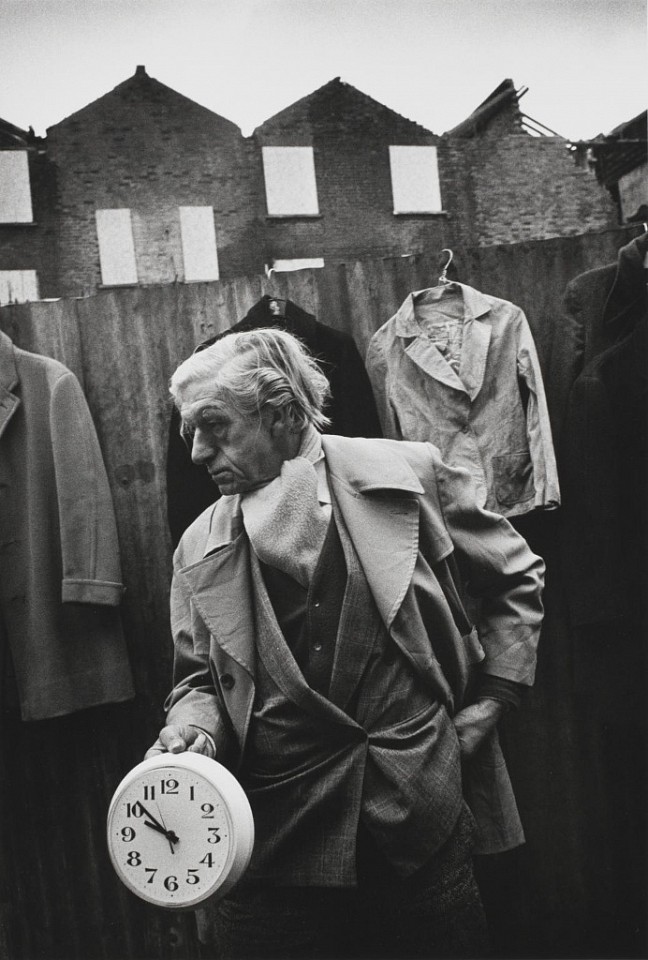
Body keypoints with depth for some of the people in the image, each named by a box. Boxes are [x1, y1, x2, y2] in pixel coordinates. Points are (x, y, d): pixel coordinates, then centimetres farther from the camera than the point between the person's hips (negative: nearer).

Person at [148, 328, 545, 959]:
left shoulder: (409, 474, -4)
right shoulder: (199, 549, 2)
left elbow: (517, 580, 7)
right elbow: (200, 678, 11)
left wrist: (485, 703, 2)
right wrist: (192, 731, -9)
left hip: (425, 824, -1)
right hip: (277, 834, 2)